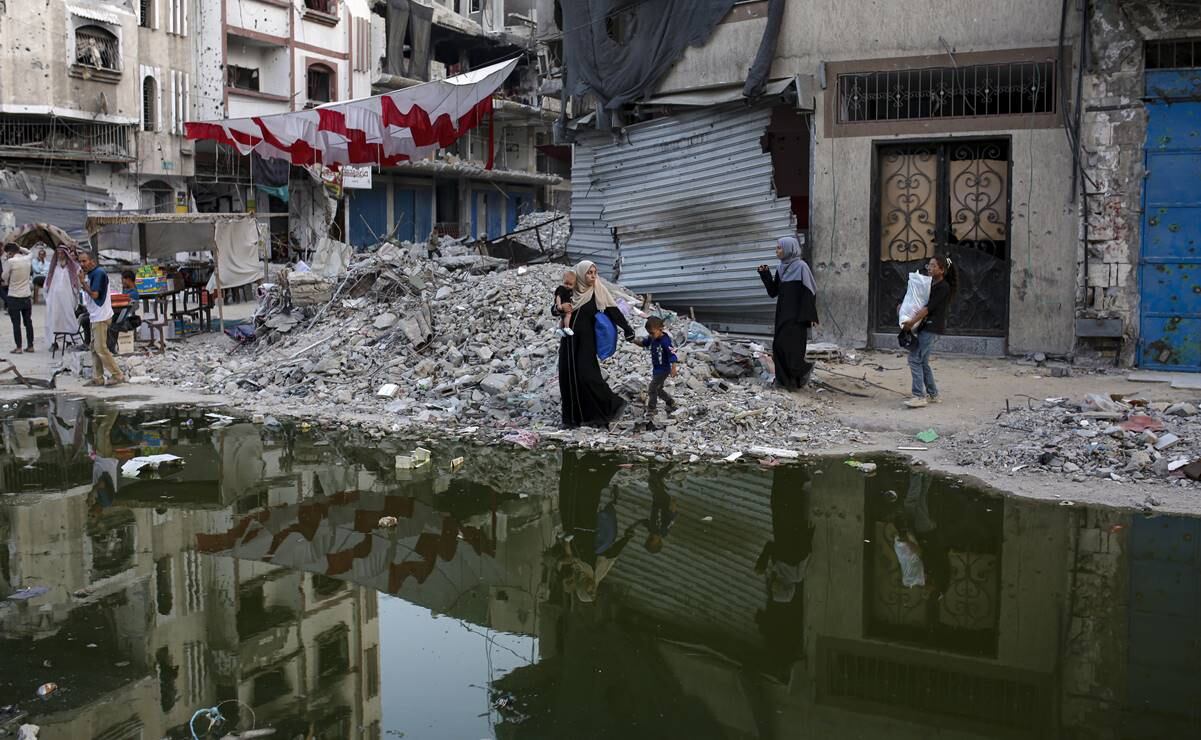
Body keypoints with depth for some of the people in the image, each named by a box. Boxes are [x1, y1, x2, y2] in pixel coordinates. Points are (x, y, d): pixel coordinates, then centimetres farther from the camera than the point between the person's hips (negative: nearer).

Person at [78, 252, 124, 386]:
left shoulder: (98, 273, -14)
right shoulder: (92, 274, 17)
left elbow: (94, 294, -19)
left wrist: (83, 282, -12)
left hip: (101, 317, -10)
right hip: (96, 317, 10)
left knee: (101, 348, -11)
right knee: (95, 348, 10)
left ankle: (117, 375, -8)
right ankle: (97, 378, 13)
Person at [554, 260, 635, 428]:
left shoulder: (599, 291, -4)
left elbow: (613, 311, -10)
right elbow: (555, 309, 14)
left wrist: (628, 329, -19)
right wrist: (558, 309, -10)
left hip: (586, 342, -4)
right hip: (569, 342, 4)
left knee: (587, 375, -14)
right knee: (568, 377, 3)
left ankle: (613, 405, 1)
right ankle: (574, 416, 11)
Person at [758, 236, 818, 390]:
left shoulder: (801, 267, -10)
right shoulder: (782, 269, 12)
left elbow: (809, 292, -13)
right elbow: (773, 292, 13)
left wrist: (810, 315, -17)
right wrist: (765, 275, 1)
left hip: (796, 315, -8)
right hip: (783, 314, 8)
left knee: (789, 345, -12)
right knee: (779, 346, 3)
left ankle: (804, 369, 8)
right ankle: (785, 379, 9)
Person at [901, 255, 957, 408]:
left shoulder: (943, 287, -12)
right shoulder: (931, 283, 14)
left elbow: (929, 308, -18)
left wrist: (912, 321, -20)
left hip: (933, 328, -9)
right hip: (925, 327, 9)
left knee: (915, 359, -12)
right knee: (922, 361, 12)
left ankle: (920, 396, -12)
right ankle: (932, 394, 21)